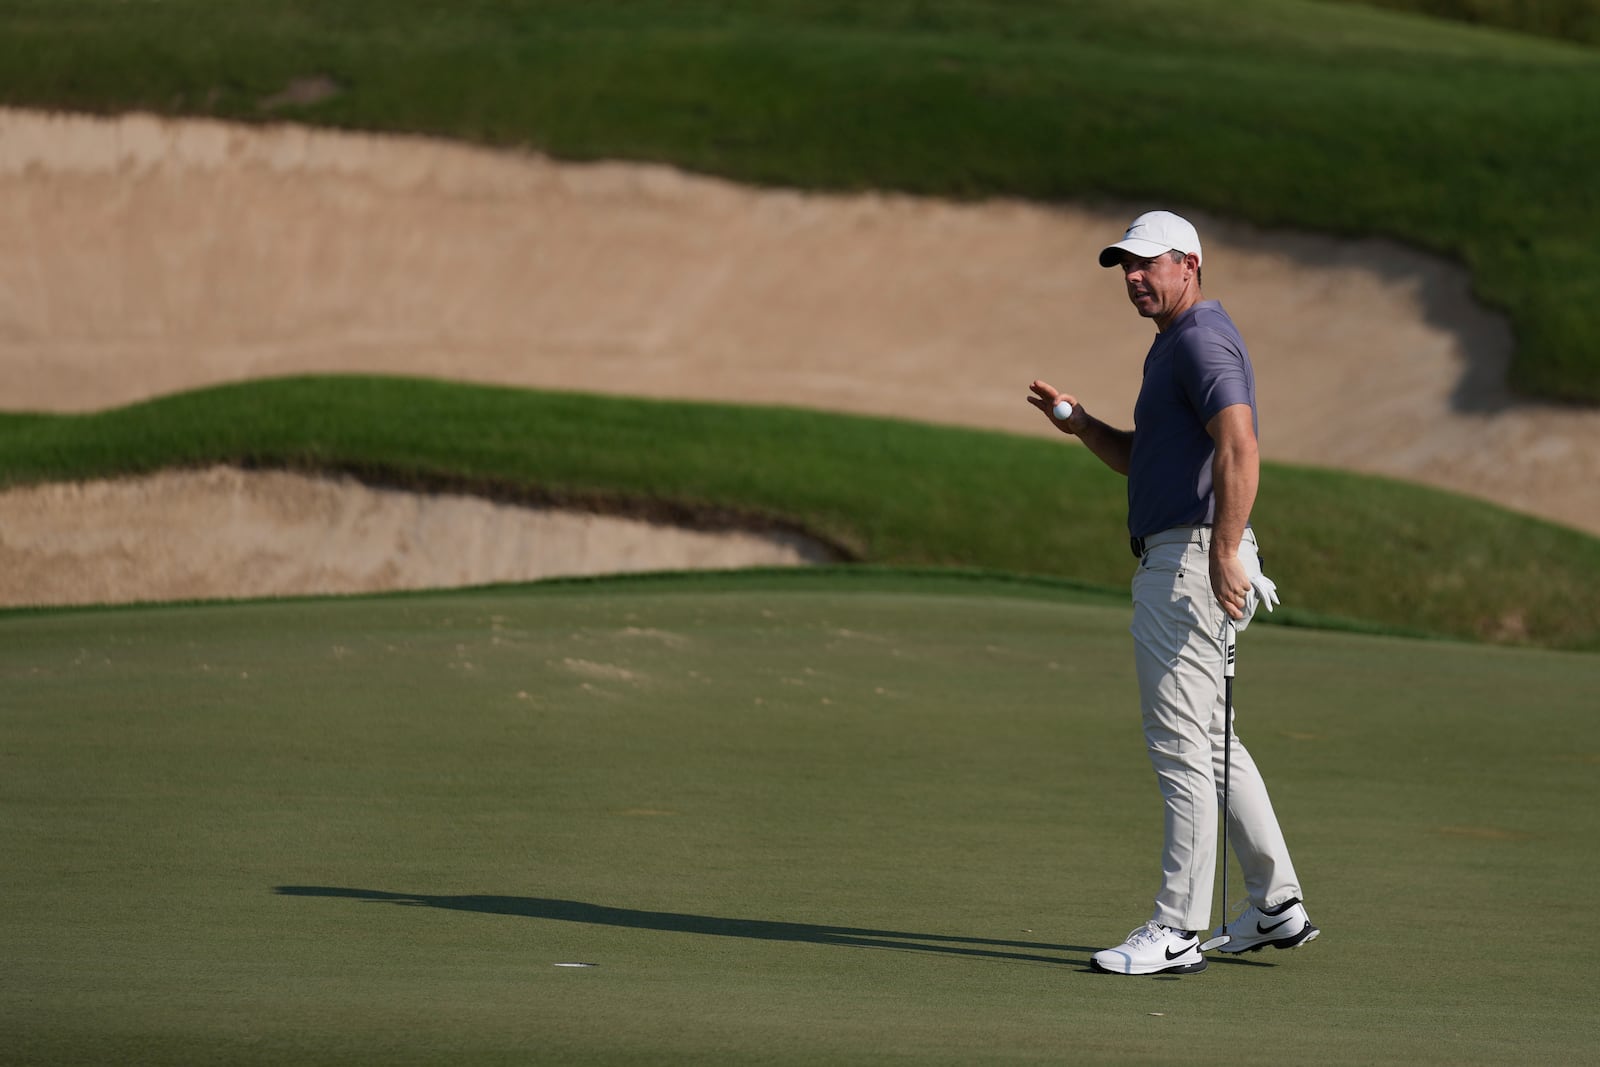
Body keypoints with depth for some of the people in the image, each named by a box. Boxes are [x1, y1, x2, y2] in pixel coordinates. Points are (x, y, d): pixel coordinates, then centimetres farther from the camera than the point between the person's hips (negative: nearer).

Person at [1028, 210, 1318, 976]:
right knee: (1210, 741, 18)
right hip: (1172, 561, 11)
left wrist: (1224, 554, -33)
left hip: (1191, 560, -11)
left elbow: (1240, 448, -26)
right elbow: (1140, 459, 26)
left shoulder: (1203, 340, -14)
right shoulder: (1172, 345, 20)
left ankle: (1177, 931, -8)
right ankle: (1276, 906, 24)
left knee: (1182, 744, -9)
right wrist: (1080, 424, 9)